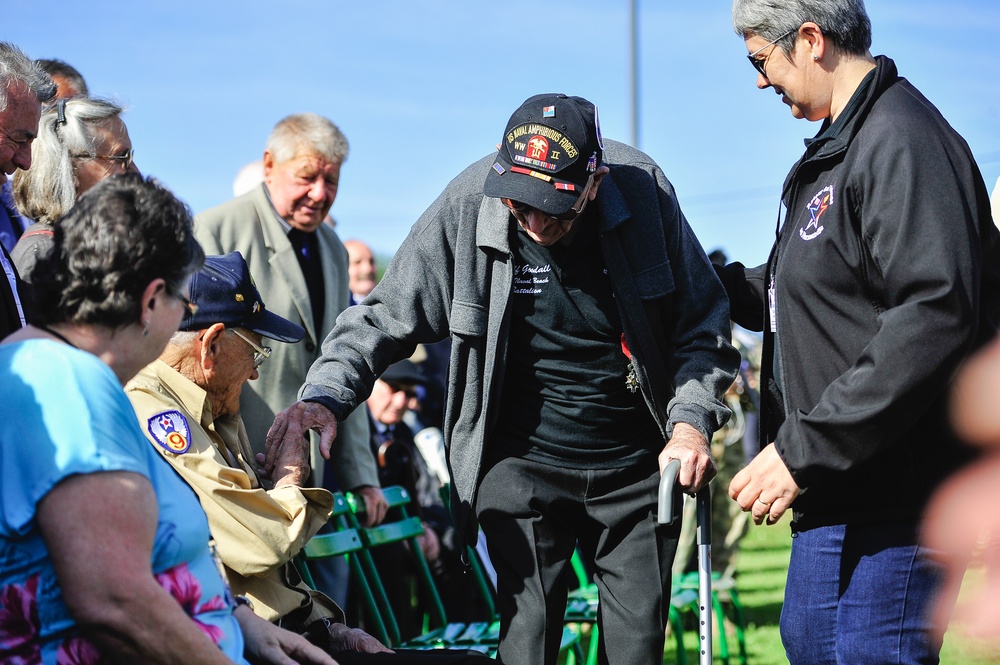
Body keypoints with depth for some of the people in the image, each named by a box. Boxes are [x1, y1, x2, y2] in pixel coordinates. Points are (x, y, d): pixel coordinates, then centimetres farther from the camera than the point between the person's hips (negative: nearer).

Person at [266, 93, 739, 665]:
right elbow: (386, 317, -6)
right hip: (524, 467, -1)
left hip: (639, 467, 1)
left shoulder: (643, 188, -10)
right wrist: (326, 394, -23)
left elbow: (703, 322, 0)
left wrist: (691, 420, -14)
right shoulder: (467, 207, -13)